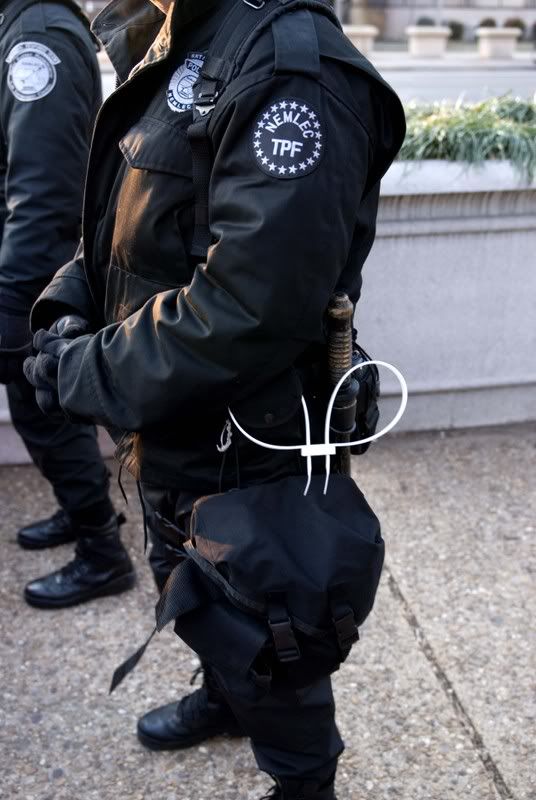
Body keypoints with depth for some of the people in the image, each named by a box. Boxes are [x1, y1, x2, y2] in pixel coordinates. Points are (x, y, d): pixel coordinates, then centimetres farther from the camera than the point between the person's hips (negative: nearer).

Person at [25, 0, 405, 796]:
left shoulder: (290, 66, -27)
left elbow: (248, 308, -33)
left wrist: (89, 374, -23)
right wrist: (69, 304, -3)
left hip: (239, 453, -9)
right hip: (173, 436, 9)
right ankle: (224, 697, 59)